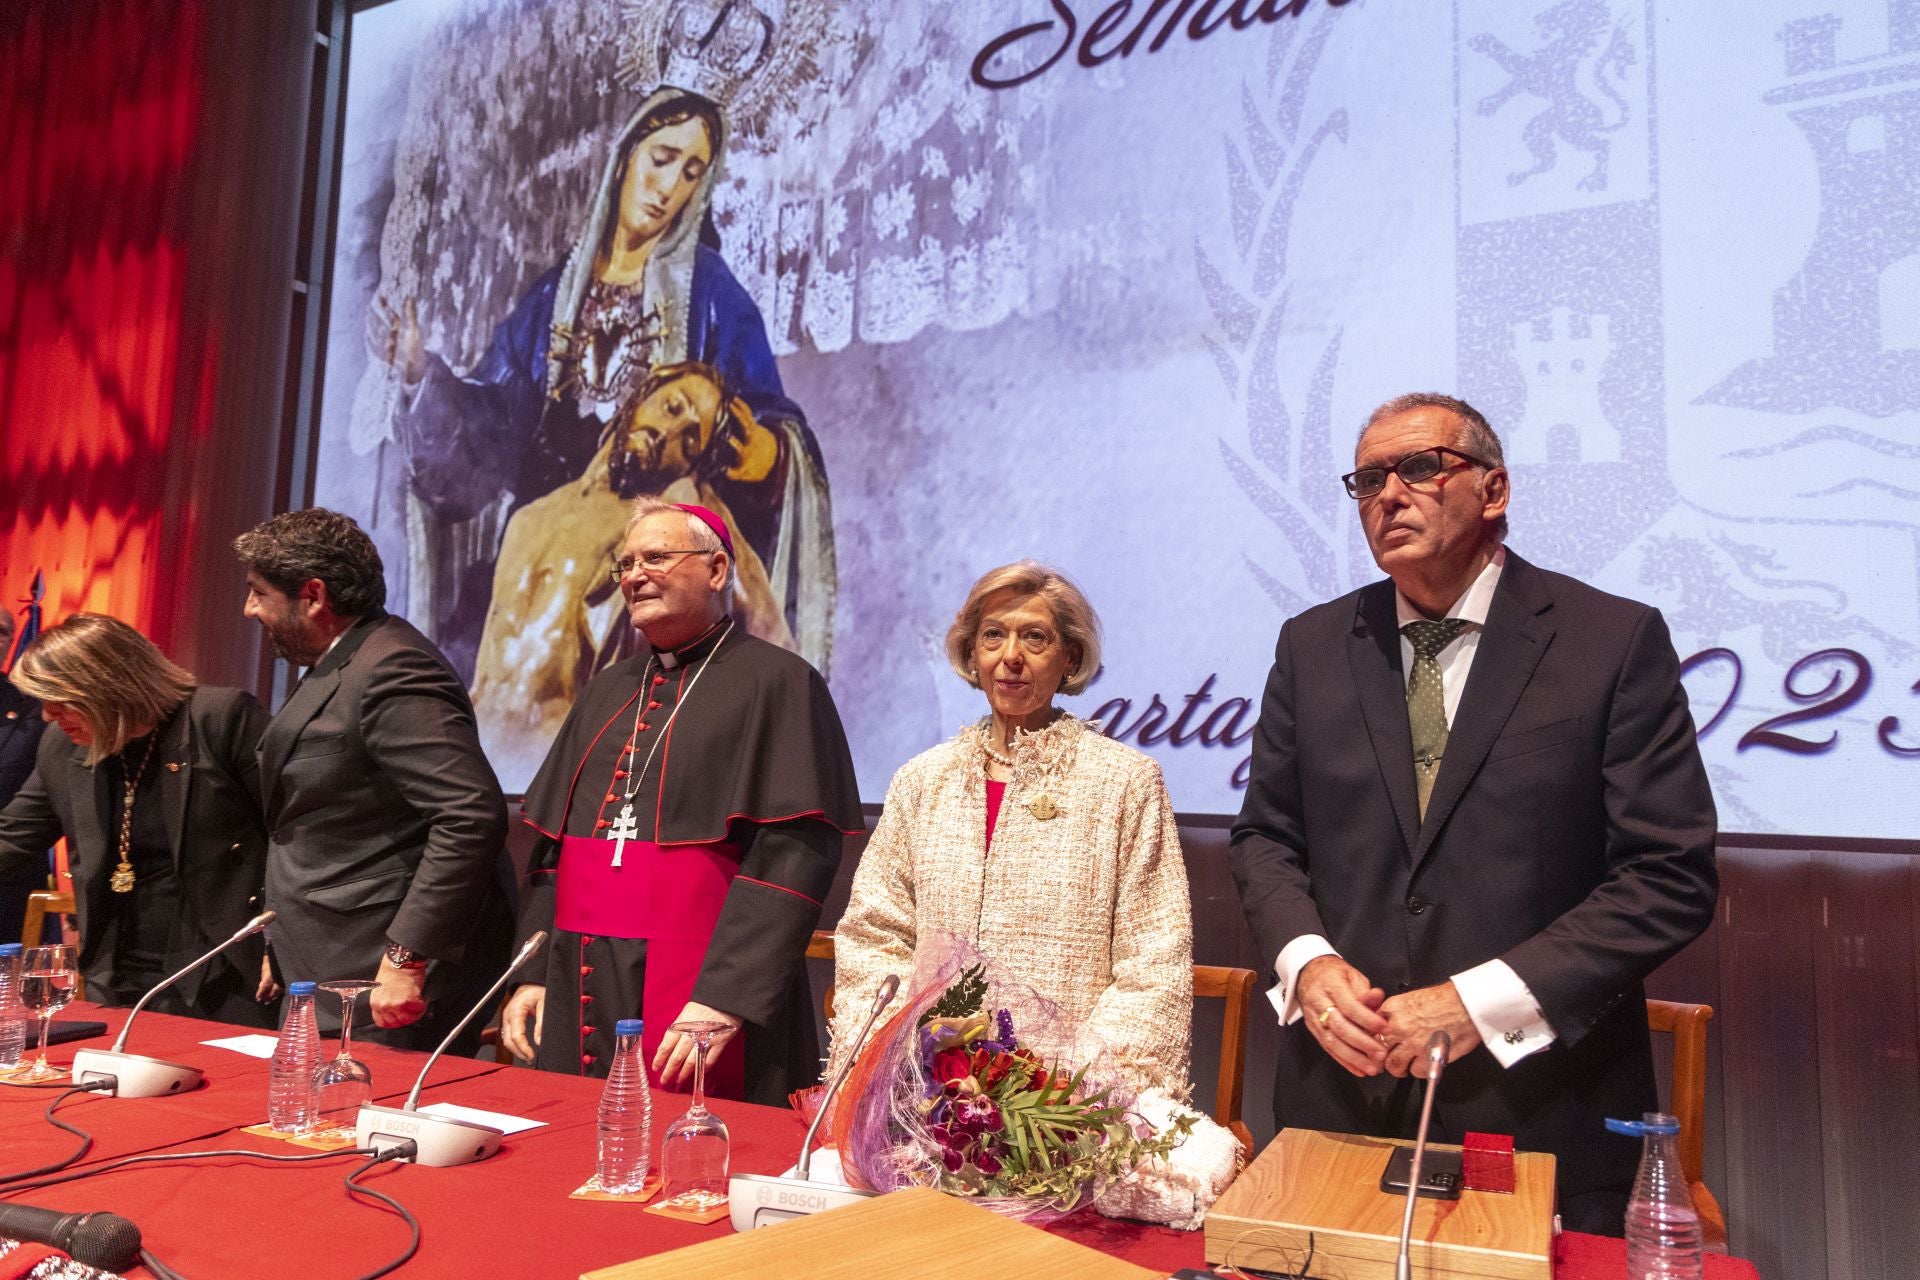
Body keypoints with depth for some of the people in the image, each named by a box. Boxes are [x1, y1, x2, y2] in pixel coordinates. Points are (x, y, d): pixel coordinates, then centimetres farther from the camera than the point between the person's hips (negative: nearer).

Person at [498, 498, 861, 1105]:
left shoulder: (776, 683, -7)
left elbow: (794, 855, -15)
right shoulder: (607, 691, 15)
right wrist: (532, 974, 9)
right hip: (581, 997, 6)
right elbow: (552, 843, 17)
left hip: (701, 1001, -6)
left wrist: (723, 1001, -21)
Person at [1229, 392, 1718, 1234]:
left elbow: (1672, 877, -10)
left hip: (1541, 1105, -2)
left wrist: (1482, 1001, -18)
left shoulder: (1616, 640, -7)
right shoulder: (1313, 645, 4)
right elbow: (1265, 835, 8)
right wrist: (1308, 959, -11)